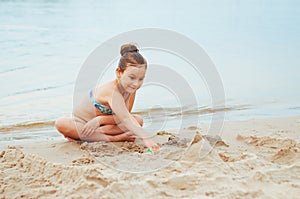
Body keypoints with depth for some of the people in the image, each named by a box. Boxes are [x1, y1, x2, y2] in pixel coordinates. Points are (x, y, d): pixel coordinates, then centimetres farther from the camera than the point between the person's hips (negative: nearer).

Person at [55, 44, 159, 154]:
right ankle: (113, 138, -32)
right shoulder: (112, 92, -39)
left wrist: (100, 120, -31)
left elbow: (123, 117, -16)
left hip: (98, 123, 5)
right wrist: (146, 138, -61)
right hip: (82, 121, -5)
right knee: (61, 123, -35)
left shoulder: (131, 88, -15)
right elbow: (125, 119, -50)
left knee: (138, 120, -16)